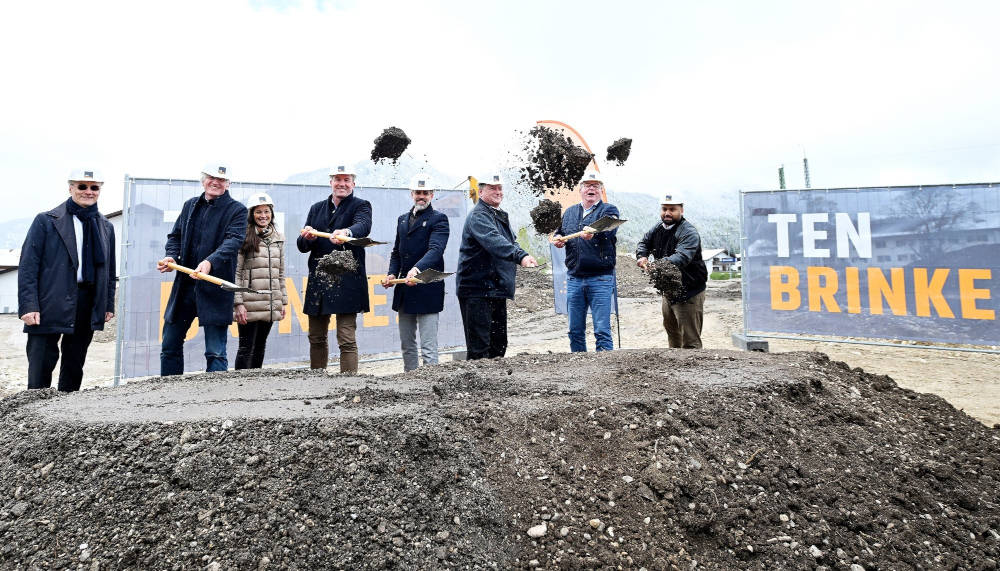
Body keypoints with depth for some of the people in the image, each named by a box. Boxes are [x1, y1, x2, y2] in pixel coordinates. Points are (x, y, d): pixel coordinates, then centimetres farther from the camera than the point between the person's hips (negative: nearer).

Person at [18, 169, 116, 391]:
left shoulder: (106, 227, 13)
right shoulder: (46, 221, 0)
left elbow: (109, 270, 16)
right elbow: (27, 266, -4)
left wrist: (109, 304, 11)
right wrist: (28, 306, -12)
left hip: (87, 306, 4)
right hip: (49, 306, -4)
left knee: (74, 367, 12)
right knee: (40, 367, -2)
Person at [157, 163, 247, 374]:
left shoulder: (237, 210, -1)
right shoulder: (190, 205, 16)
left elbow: (233, 242, -15)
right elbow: (175, 236, 19)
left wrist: (210, 262, -32)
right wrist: (172, 256, -2)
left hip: (215, 287, -6)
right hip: (184, 284, 6)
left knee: (216, 352, -3)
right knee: (170, 345, 13)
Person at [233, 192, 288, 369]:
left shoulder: (278, 238, 12)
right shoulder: (244, 237, -5)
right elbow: (235, 273, -7)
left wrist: (283, 301, 13)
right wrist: (238, 303, -14)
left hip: (270, 304, 5)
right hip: (249, 303, -5)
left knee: (260, 346, 13)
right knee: (246, 348, -1)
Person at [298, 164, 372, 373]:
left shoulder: (361, 205, 2)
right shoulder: (317, 208, 16)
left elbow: (363, 226, -22)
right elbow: (302, 246, 12)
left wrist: (346, 233, -44)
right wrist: (308, 238, -12)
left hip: (346, 283, -5)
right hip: (317, 281, 5)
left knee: (347, 340, -7)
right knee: (316, 338, 14)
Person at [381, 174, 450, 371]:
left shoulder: (439, 219, -4)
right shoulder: (402, 219, 18)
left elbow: (435, 249, -19)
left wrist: (417, 269, -36)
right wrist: (392, 273, 2)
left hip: (428, 291, -7)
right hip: (404, 291, 7)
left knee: (428, 347, -7)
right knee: (407, 345, 15)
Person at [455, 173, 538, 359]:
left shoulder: (501, 215, 19)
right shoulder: (478, 215, -12)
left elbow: (510, 242, 30)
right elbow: (494, 241, -31)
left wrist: (523, 257, 11)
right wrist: (520, 256, -44)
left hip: (497, 290, 10)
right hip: (477, 290, -10)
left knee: (499, 345, 16)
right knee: (479, 347, -9)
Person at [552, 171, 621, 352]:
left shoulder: (609, 210, 1)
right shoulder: (570, 212, 17)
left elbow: (608, 230, -19)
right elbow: (560, 232, 23)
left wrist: (593, 233, -42)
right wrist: (557, 239, -2)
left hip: (601, 278, -4)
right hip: (574, 278, 5)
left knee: (602, 330, -4)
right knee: (575, 330, 11)